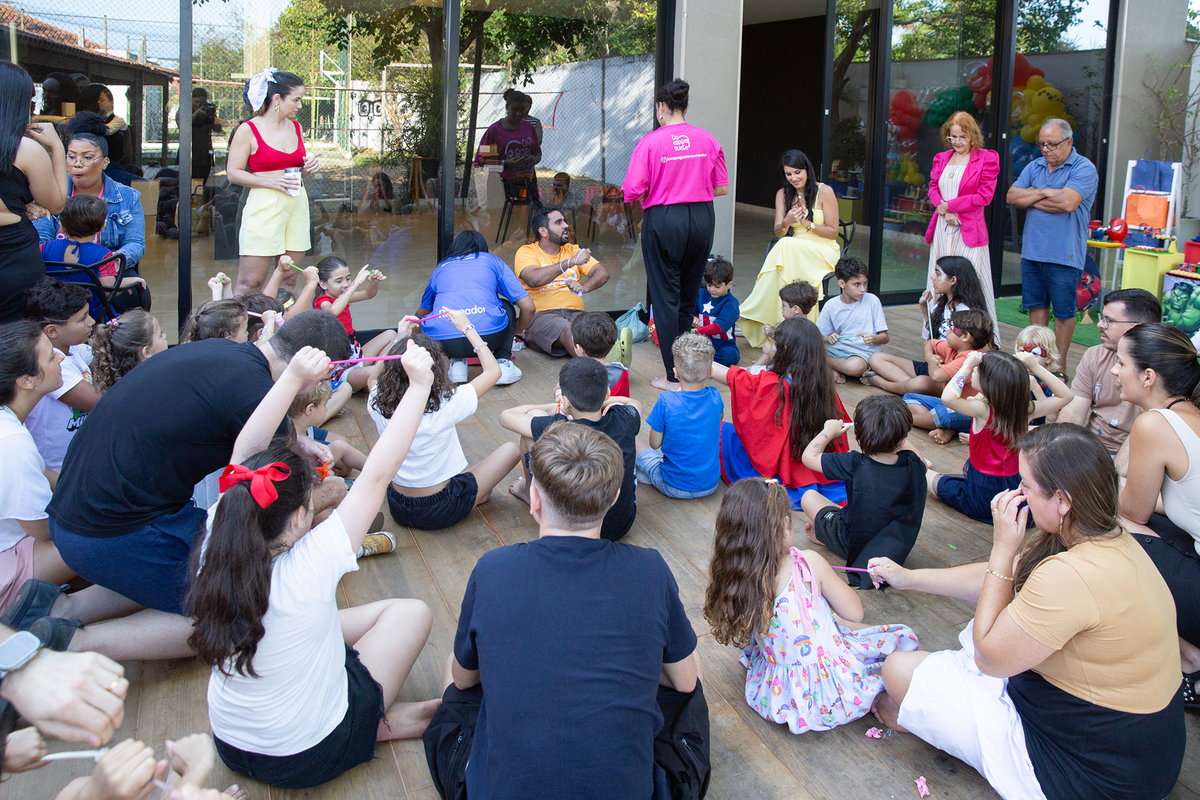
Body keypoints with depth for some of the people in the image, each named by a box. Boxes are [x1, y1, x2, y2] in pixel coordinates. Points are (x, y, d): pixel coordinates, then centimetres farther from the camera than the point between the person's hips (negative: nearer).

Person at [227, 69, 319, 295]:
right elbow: (233, 173, -6)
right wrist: (272, 182, -17)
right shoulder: (248, 130, -4)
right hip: (264, 206, -6)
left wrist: (308, 167, 3)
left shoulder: (295, 127, 14)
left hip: (297, 203, 6)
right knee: (250, 282, -8)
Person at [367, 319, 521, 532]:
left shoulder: (378, 405, -16)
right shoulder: (446, 406, -27)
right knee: (512, 449, 7)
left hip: (398, 508, 4)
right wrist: (467, 328, -3)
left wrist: (400, 339, 8)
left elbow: (373, 378, 12)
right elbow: (493, 371, -11)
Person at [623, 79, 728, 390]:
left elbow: (632, 192, -12)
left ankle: (674, 377, 4)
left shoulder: (651, 141, -9)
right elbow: (722, 188, 6)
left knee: (665, 296, 3)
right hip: (702, 219, 4)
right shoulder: (708, 140, 2)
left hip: (663, 221, -4)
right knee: (689, 294, 17)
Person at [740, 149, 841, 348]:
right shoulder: (783, 194, 10)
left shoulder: (824, 192, -3)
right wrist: (787, 222, -21)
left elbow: (833, 232, -3)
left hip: (823, 250, -4)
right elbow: (778, 232, 2)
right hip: (794, 250, 4)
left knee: (786, 246, -33)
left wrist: (807, 224, -17)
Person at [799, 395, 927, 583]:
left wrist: (829, 431, 0)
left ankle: (821, 535, 30)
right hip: (899, 549, 4)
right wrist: (897, 436, 16)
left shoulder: (854, 465, -30)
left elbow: (808, 456, -16)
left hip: (855, 546, -4)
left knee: (809, 497, 12)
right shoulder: (913, 465, -20)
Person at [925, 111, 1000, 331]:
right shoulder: (941, 158, 13)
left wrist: (950, 206, -10)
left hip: (969, 230, -5)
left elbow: (984, 196, -8)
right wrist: (944, 210, -7)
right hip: (942, 228, 5)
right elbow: (933, 188, 13)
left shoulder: (986, 159, -3)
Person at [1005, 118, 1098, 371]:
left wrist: (1032, 198, -7)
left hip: (1063, 255, -6)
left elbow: (1067, 202, -22)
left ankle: (1059, 363, 13)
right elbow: (1012, 196, 1)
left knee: (1063, 311, 3)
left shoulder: (1084, 168, -7)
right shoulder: (1034, 166, 12)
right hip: (1031, 252, 6)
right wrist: (1044, 193, -12)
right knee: (1036, 305, 12)